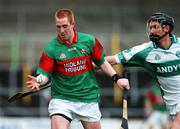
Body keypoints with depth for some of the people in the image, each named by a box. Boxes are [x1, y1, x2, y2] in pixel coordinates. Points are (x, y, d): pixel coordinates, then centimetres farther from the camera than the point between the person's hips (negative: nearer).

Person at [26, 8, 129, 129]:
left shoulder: (89, 41, -4)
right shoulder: (51, 48, -9)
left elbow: (101, 62, 9)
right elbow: (45, 74, -8)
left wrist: (117, 78, 2)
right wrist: (38, 81, -29)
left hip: (88, 99, 2)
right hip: (61, 99, -2)